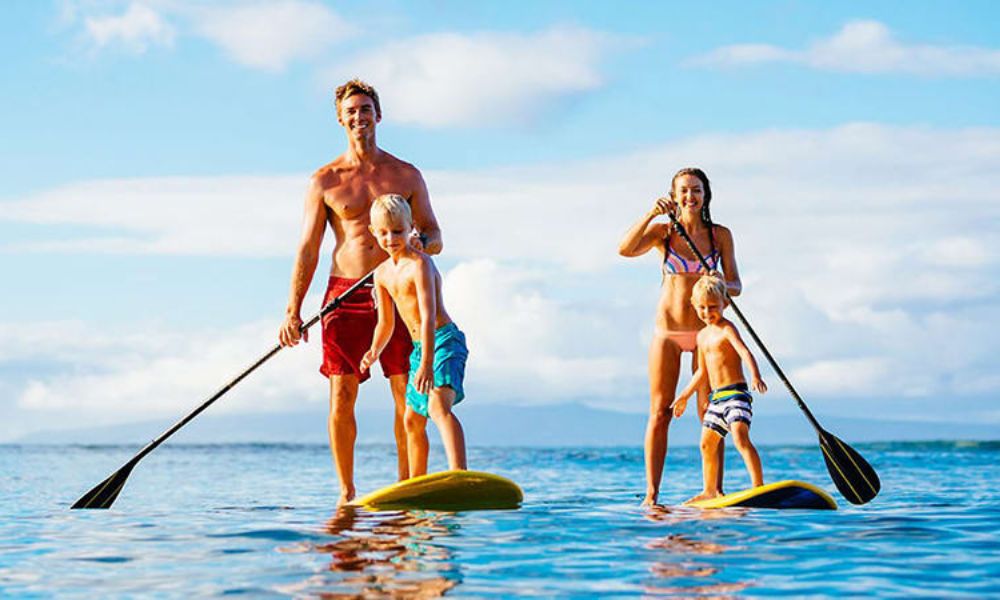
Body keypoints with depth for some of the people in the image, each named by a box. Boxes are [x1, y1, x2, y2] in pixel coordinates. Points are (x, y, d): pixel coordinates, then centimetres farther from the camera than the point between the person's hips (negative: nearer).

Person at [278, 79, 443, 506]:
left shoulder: (406, 175, 9)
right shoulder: (325, 181, 7)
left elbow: (435, 239, 10)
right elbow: (308, 249, 5)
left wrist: (417, 241, -15)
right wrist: (293, 311, -4)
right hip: (345, 294, 0)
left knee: (407, 396, -4)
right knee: (341, 397, -3)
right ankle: (346, 492, 5)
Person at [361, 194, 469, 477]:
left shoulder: (419, 264, -17)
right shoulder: (382, 274, 9)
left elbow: (428, 317, -26)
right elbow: (386, 322, 17)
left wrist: (427, 364, -33)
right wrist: (374, 351, -3)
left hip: (444, 340, -10)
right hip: (419, 347, 10)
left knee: (439, 406, -31)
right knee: (412, 420, 18)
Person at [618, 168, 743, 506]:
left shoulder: (720, 235, 4)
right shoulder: (663, 232, 2)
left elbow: (735, 285, 4)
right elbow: (625, 249, -15)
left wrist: (723, 287, -20)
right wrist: (651, 214, -24)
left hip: (705, 331, 0)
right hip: (667, 330, 0)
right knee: (660, 412, -1)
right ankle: (651, 493, 0)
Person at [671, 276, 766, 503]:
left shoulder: (727, 329, -9)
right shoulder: (702, 335, 17)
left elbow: (744, 352, -26)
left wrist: (755, 375, -44)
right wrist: (684, 396, 33)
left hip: (736, 393, -9)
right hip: (717, 398, 9)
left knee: (741, 437, -25)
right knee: (707, 444, 16)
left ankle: (759, 485, -30)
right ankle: (710, 491, 30)